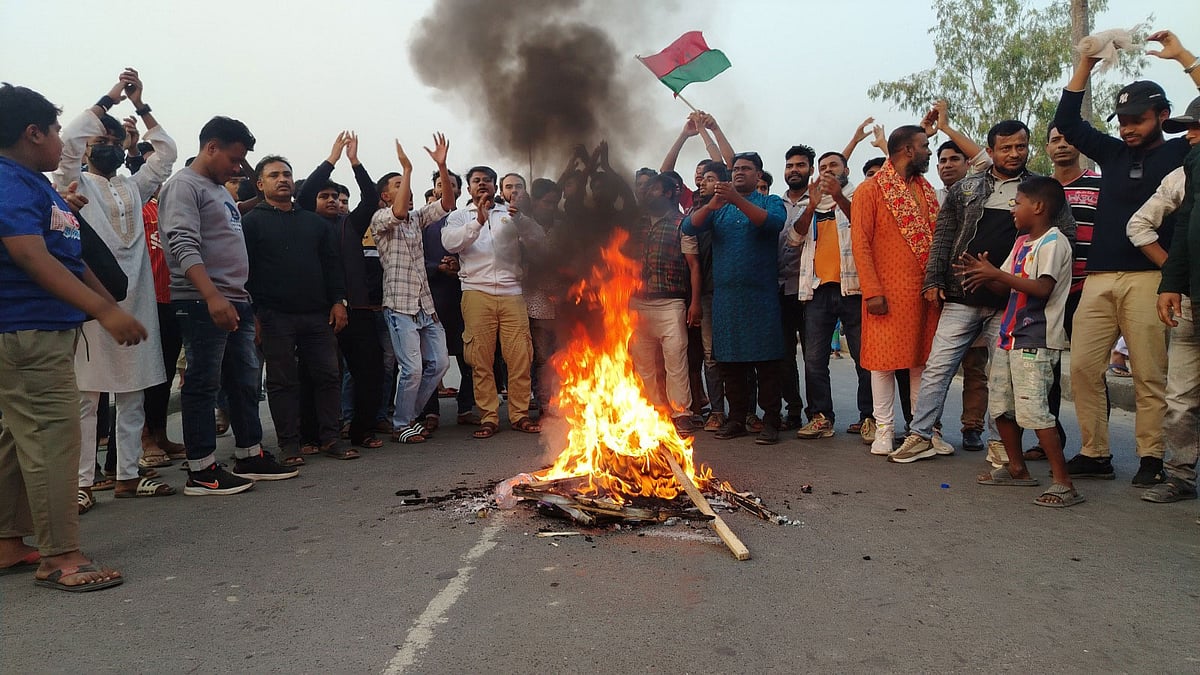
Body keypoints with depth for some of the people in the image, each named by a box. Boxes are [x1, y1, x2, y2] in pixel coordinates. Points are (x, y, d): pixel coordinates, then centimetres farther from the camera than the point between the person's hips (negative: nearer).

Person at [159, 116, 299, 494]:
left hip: (235, 302, 9)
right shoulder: (184, 186, -6)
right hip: (202, 303, -9)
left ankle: (250, 457, 22)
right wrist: (213, 296, -30)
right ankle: (201, 471, 3)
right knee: (203, 385, -4)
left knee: (245, 382, 12)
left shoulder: (221, 191, 22)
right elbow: (184, 247, -19)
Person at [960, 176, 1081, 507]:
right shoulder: (1022, 242, 16)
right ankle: (1017, 468, 29)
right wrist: (982, 272, 0)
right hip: (1010, 334, 10)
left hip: (1035, 341, -10)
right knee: (1000, 404, 15)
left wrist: (996, 273, -22)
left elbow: (1042, 289, -23)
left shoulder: (1053, 242, -11)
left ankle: (1064, 483, -9)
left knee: (1032, 409, -14)